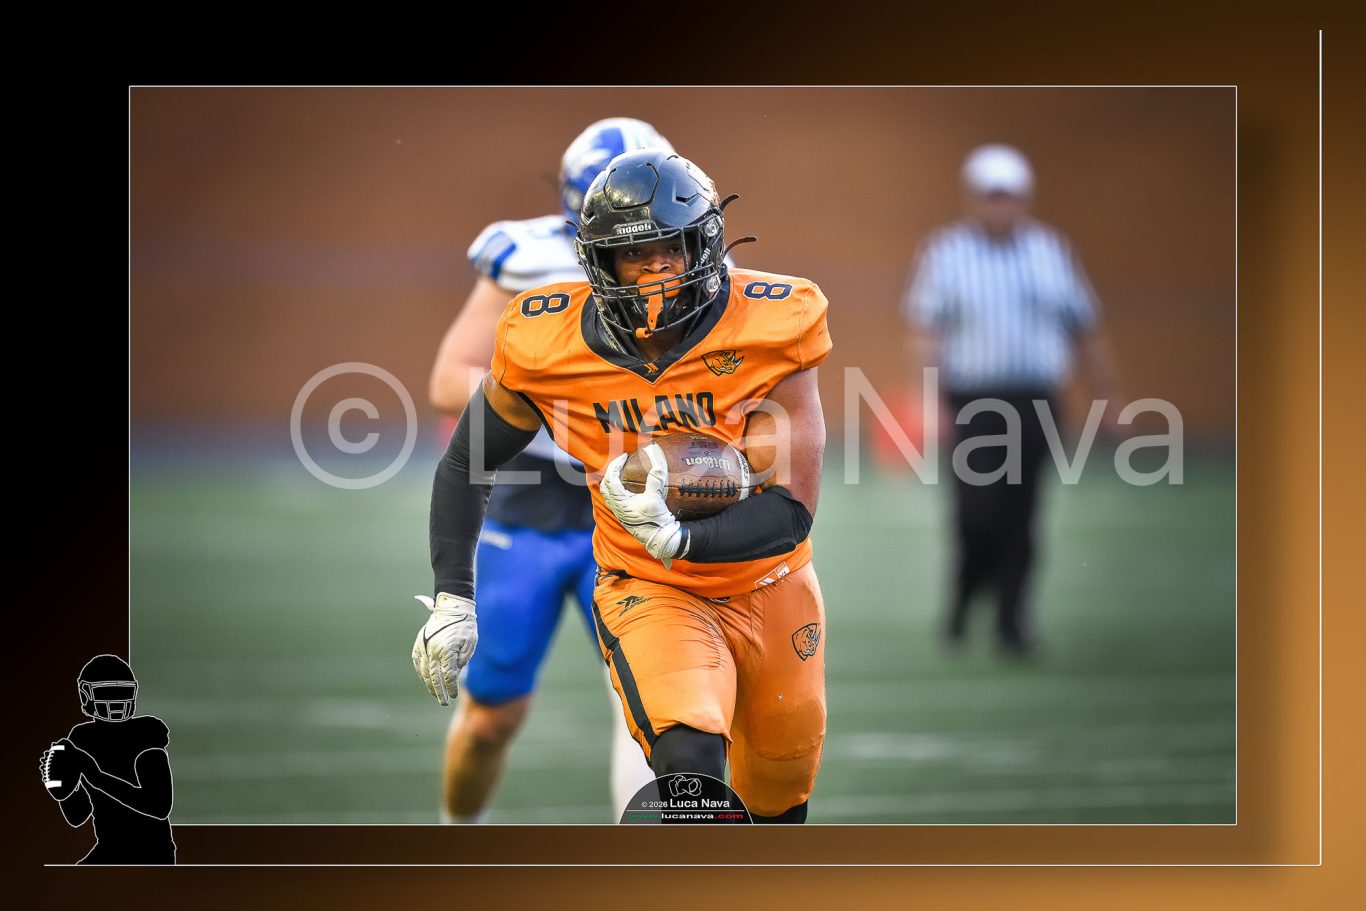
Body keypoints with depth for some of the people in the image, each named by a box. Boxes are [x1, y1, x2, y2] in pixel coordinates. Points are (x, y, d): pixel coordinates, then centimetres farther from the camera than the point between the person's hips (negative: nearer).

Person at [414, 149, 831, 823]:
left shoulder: (766, 332, -21)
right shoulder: (547, 347, -17)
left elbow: (791, 509, -23)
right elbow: (468, 463, 1)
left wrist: (676, 538, -39)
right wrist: (451, 601, -4)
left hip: (769, 591, 2)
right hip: (650, 593, -2)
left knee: (781, 793, 19)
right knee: (689, 763, -31)